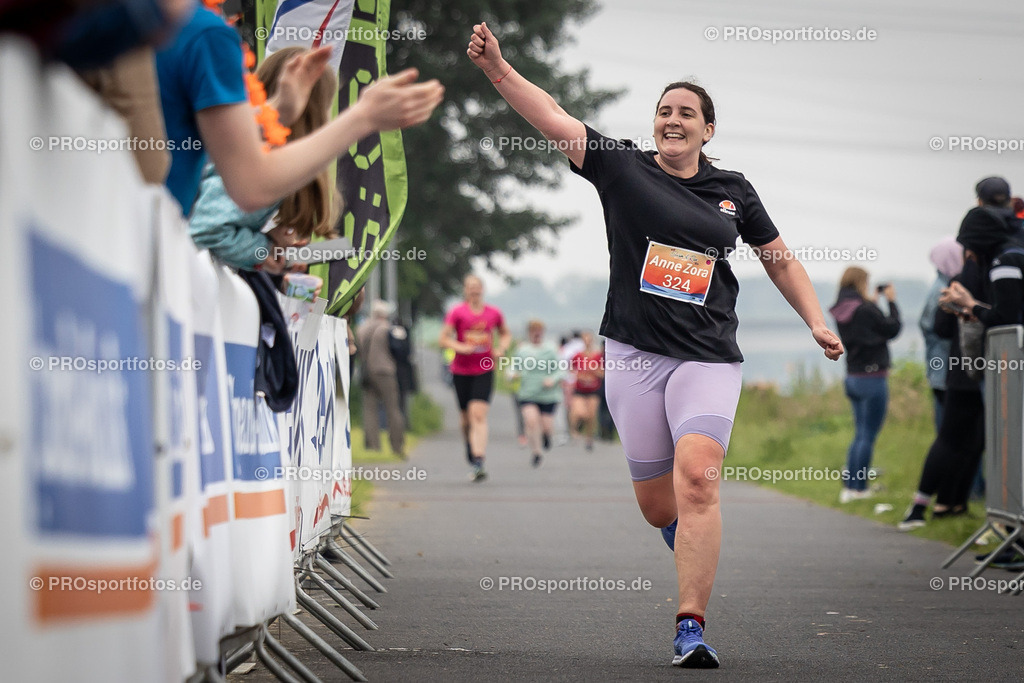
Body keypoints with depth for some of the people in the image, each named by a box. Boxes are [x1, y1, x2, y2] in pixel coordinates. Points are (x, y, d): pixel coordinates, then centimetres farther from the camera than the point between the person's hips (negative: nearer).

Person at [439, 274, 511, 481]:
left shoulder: (493, 313, 5)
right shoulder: (457, 313, -3)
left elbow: (506, 334, 22)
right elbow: (444, 339, -5)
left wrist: (501, 349, 3)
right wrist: (461, 347, -22)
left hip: (484, 371, 0)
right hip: (461, 370, 0)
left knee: (479, 415, -14)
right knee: (466, 416, 11)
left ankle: (478, 463, -22)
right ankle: (470, 445, 43)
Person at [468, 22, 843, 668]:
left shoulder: (733, 191, 9)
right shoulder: (622, 167, 3)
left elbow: (780, 259, 19)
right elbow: (553, 116, -8)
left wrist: (818, 323, 8)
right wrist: (497, 67, -19)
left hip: (708, 358, 0)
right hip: (634, 354, 0)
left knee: (697, 477, -21)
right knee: (657, 504, 4)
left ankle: (691, 627, -20)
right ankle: (699, 557, 39)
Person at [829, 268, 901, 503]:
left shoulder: (842, 312, 5)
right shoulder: (865, 310, -17)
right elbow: (893, 329, -8)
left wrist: (872, 302, 15)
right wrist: (891, 302, 3)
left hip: (853, 376, 8)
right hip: (872, 377, -8)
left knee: (860, 434, 15)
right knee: (868, 436, -2)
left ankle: (849, 485, 12)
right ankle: (859, 487, -1)